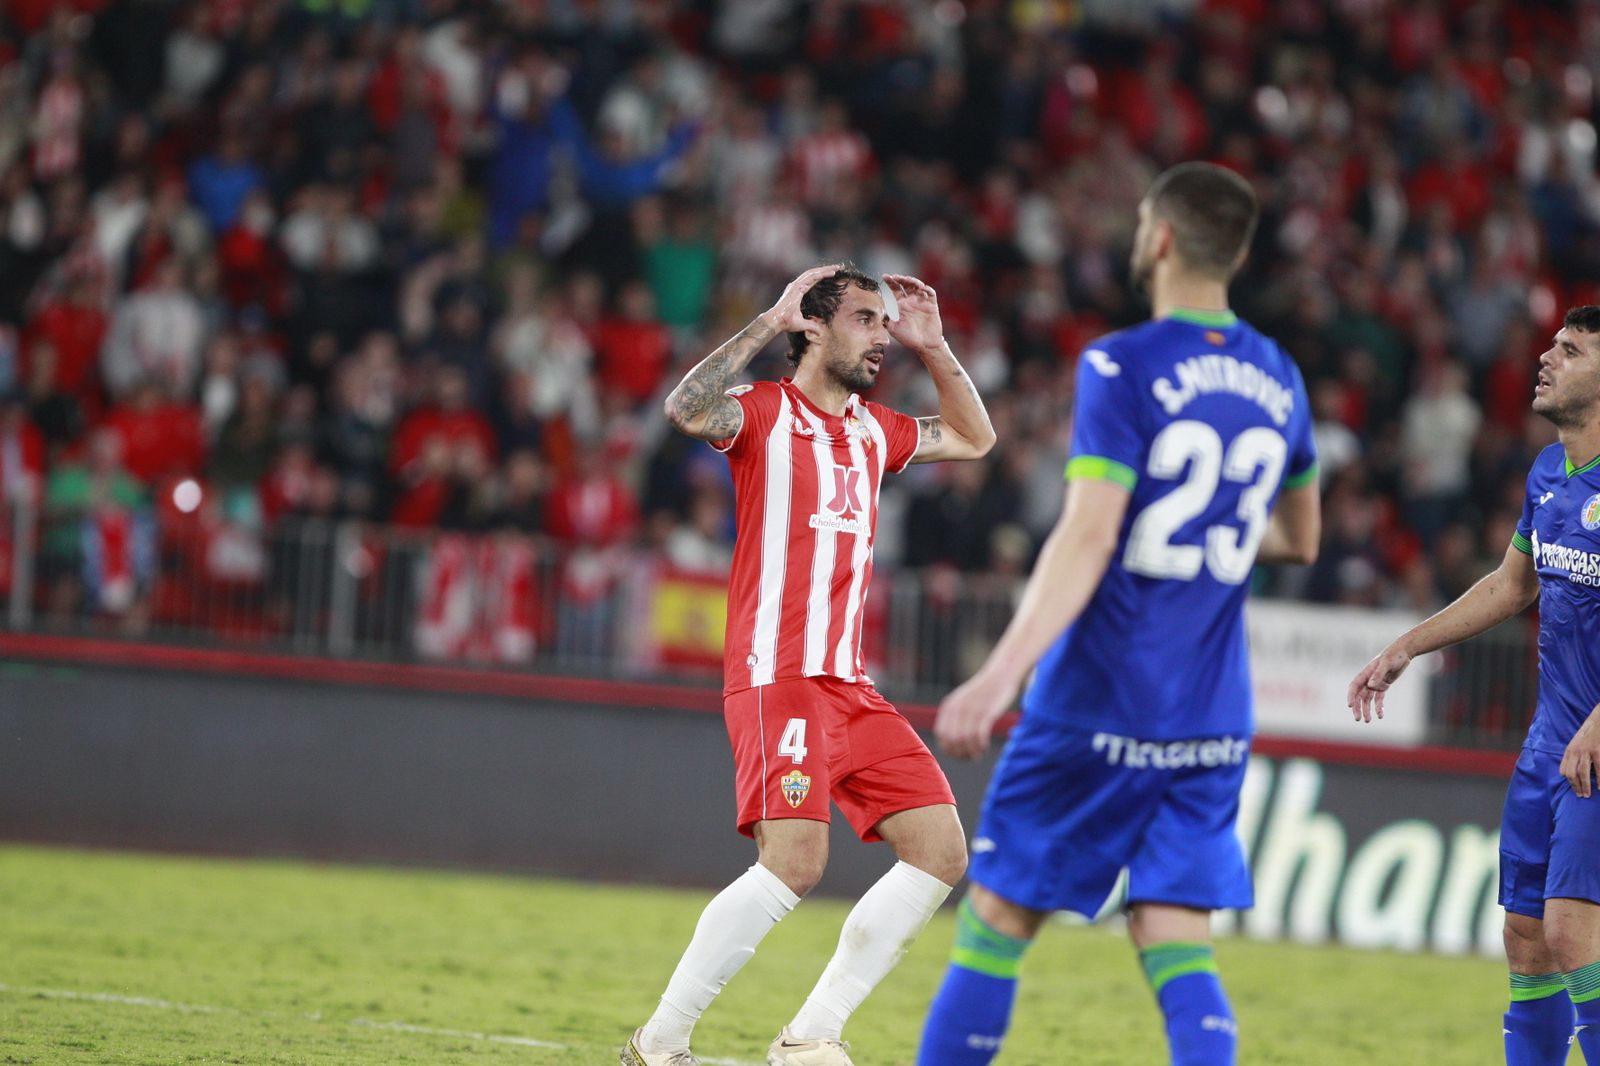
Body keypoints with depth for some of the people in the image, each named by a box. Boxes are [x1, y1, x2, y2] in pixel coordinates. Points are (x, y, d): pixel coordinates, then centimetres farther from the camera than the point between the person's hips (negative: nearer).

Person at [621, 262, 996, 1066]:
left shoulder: (873, 430, 18)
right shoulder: (763, 411, -3)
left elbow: (973, 438, 35)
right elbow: (686, 409, -25)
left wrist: (932, 347, 21)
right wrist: (772, 320, -19)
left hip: (849, 684, 8)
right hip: (776, 676, -8)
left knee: (941, 850, 0)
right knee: (794, 862, -22)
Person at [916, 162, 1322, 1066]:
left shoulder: (1123, 367, -11)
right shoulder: (1278, 381, 9)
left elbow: (1088, 538, -21)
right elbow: (1299, 541, 23)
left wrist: (1002, 676, -26)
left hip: (1097, 711, -5)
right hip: (1211, 723, 5)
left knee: (997, 922, 6)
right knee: (1179, 949, 1)